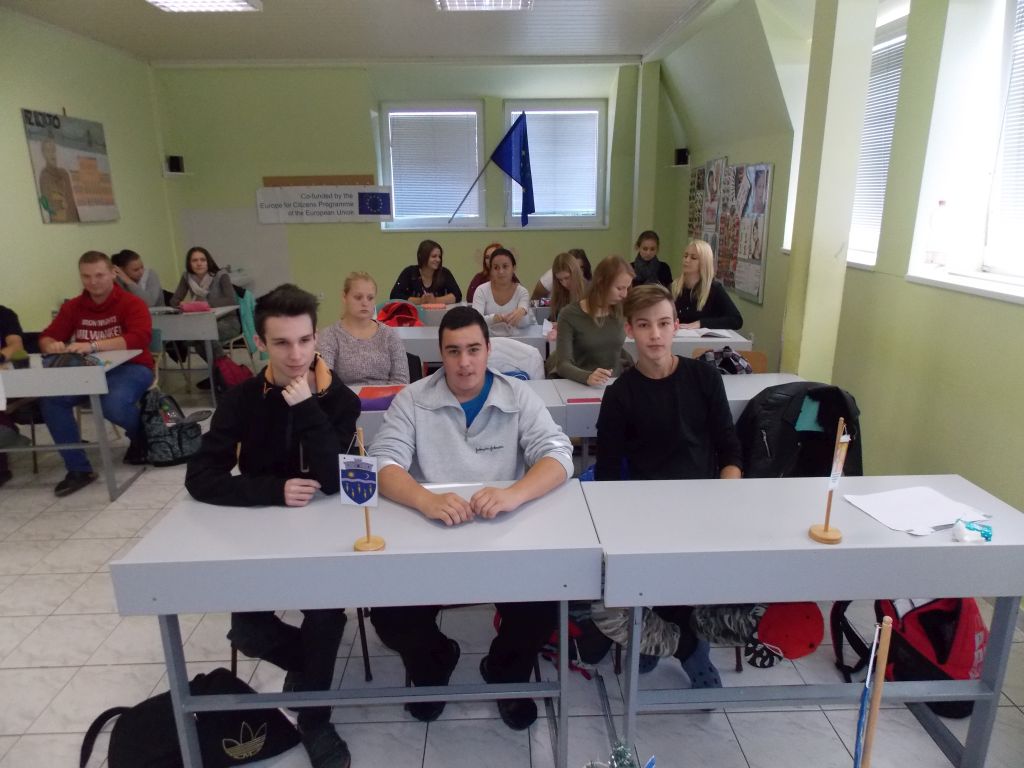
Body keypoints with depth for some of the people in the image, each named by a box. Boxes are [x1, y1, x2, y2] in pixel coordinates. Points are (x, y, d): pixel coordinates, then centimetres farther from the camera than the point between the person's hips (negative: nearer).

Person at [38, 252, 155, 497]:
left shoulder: (132, 303, -9)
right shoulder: (72, 306, 7)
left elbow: (139, 338, -25)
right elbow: (46, 338, 6)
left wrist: (93, 345, -35)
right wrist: (53, 345, -20)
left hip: (130, 368, -5)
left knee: (114, 404, -35)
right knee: (50, 400, -21)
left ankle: (140, 438, 2)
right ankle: (78, 468, -9)